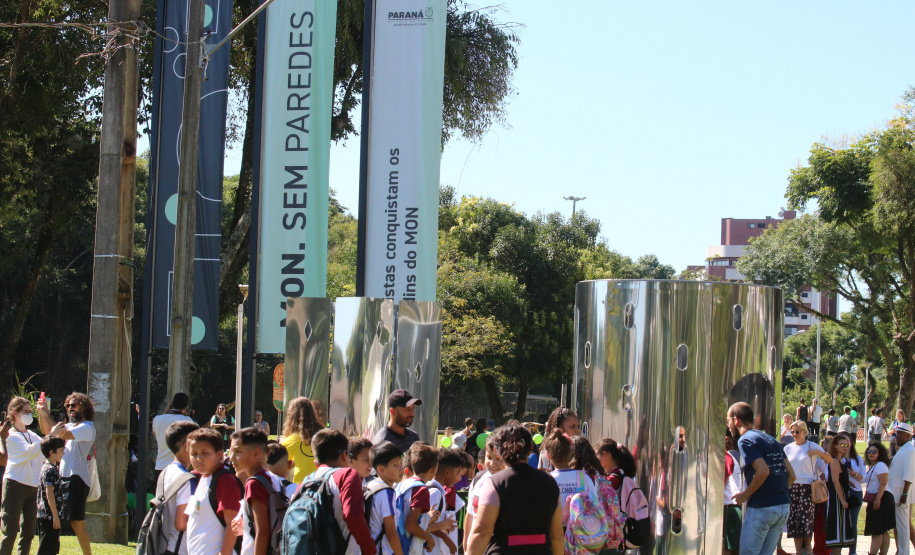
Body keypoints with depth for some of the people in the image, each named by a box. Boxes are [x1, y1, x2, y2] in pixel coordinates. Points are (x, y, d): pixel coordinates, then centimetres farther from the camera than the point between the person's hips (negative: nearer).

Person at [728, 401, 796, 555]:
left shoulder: (745, 440, -7)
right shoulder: (772, 440, 18)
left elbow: (763, 471, -20)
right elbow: (791, 475, 14)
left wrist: (745, 495, -9)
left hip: (761, 508, -8)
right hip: (784, 506, 8)